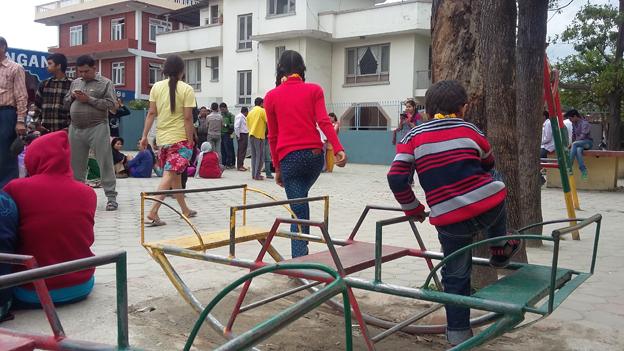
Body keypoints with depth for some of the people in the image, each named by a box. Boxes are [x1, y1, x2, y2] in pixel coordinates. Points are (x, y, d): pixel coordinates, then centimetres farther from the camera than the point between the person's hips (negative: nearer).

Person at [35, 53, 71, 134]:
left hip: (63, 130, -4)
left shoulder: (71, 84, -1)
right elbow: (37, 104, 19)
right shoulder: (44, 84, 11)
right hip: (46, 129, 4)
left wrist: (70, 126, -8)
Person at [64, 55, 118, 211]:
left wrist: (89, 99, -14)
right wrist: (72, 96, 1)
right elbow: (65, 101, 23)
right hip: (76, 129, 5)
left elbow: (110, 103, -9)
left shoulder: (105, 83, 2)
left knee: (105, 162, -6)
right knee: (76, 163, 9)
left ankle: (111, 197, -3)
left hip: (97, 128, -5)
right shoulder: (75, 83, 18)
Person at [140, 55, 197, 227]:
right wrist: (190, 142, -8)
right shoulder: (187, 89, -8)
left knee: (175, 175, 15)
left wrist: (144, 136, 6)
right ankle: (153, 212, -18)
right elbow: (187, 118, -12)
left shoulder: (156, 87, 4)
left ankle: (185, 210, 27)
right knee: (170, 175, -8)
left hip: (162, 138, 5)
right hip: (180, 138, -5)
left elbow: (151, 113, 2)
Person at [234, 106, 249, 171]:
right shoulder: (239, 116, -12)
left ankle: (241, 165, 20)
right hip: (241, 135, -9)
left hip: (245, 135, 9)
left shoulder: (244, 117, 17)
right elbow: (236, 127, -19)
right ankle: (239, 166, -3)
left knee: (244, 151, 12)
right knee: (241, 151, -7)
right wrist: (238, 136, -16)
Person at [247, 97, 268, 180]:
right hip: (259, 136, -7)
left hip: (251, 135, 7)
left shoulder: (250, 112, 13)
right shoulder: (262, 111, -6)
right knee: (260, 156, -3)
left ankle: (253, 174, 13)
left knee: (254, 155, 12)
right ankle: (257, 175, -5)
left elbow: (248, 124, 17)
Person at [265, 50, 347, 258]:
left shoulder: (272, 96, 7)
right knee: (300, 201, 25)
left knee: (299, 212, 1)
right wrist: (338, 149, -17)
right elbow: (324, 121, -9)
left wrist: (277, 168, 15)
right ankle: (302, 251, 27)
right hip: (315, 155, 2)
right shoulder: (314, 90, 6)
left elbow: (272, 136, 9)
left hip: (289, 158, -1)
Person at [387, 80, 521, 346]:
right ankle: (500, 249, 50)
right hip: (490, 208, 1)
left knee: (456, 276, 15)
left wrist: (413, 209, 10)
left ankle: (458, 331, 24)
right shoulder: (470, 131, 8)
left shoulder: (414, 137, 4)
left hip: (450, 220, -1)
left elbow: (396, 179, -4)